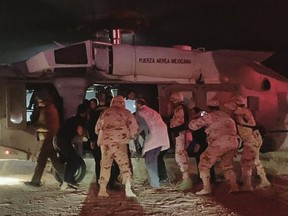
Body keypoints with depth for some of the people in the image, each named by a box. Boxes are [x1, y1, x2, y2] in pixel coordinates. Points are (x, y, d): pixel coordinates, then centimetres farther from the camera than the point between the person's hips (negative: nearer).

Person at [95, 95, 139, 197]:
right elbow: (134, 129, -1)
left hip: (105, 142, 3)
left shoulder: (105, 112, 14)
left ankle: (102, 190, 15)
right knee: (124, 165, 3)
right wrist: (129, 137, 17)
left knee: (105, 165, 14)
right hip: (119, 142, -3)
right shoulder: (126, 113, 6)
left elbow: (97, 129, 20)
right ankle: (128, 189, -9)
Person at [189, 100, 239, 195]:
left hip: (220, 143, -6)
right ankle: (234, 187, 13)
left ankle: (206, 188, -1)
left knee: (204, 163, 7)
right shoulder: (226, 115, 25)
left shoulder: (208, 116, 7)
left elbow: (192, 126, 9)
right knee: (227, 165, 25)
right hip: (233, 143, 6)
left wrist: (193, 120, 28)